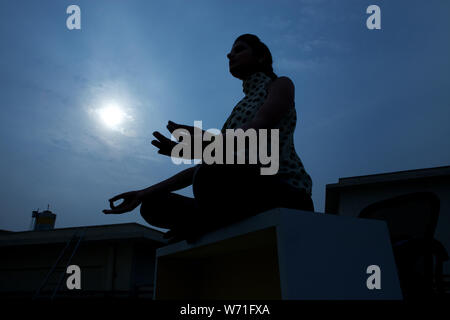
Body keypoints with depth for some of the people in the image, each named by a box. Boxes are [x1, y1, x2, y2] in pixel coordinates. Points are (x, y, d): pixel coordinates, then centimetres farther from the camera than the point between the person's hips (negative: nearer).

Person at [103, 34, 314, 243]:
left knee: (212, 177, -36)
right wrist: (146, 193, 9)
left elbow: (254, 132, -13)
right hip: (249, 201, 6)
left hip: (286, 195, -6)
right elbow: (207, 165, 18)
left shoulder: (281, 84, 9)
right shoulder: (240, 109, 28)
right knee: (153, 207, 1)